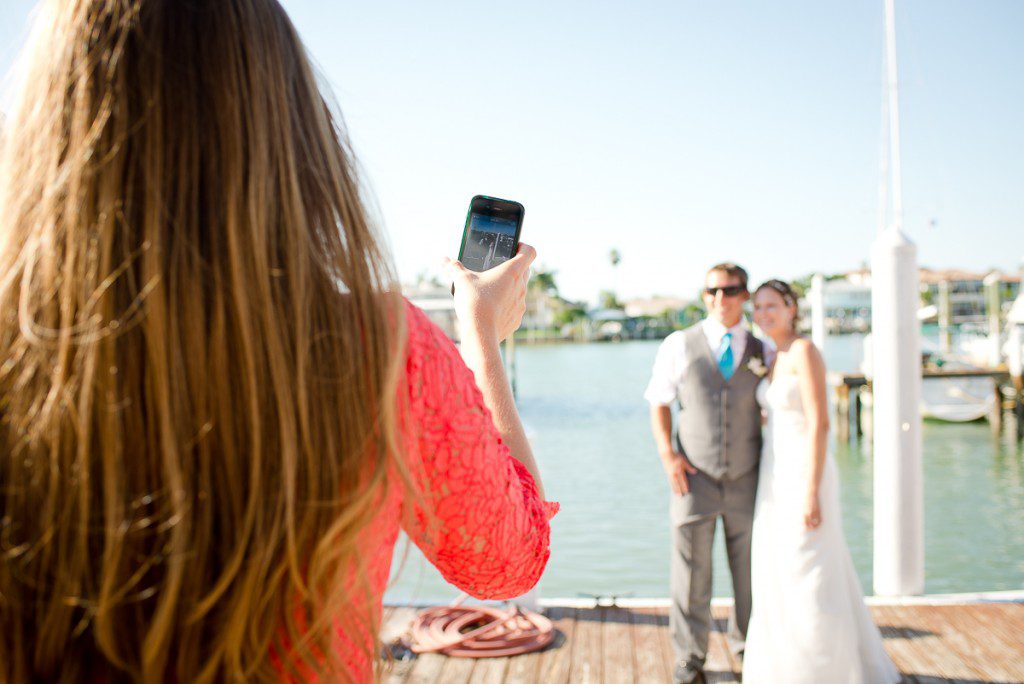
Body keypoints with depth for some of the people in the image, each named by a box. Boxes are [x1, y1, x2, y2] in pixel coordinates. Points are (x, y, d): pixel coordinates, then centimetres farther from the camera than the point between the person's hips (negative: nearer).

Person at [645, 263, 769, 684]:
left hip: (746, 478, 2)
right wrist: (667, 455, -7)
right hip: (694, 477, -2)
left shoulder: (762, 352, 5)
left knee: (750, 566, 13)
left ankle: (746, 641, 35)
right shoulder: (679, 345, 0)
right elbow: (659, 403, 4)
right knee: (690, 567, 4)